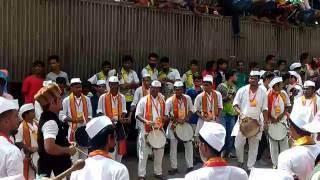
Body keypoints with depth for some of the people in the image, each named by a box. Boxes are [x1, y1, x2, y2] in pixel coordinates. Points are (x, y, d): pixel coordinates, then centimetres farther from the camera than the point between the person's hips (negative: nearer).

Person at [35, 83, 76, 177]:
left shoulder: (47, 117, 8)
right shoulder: (50, 122, -24)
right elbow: (50, 148, -36)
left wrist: (66, 143, 13)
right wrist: (68, 150, -22)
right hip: (56, 166, -10)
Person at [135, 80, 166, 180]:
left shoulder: (162, 100, 6)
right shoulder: (144, 100, -8)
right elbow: (137, 115, -8)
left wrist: (164, 121, -2)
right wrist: (146, 121, -24)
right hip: (146, 130, -5)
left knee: (159, 152, 14)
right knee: (144, 153, 0)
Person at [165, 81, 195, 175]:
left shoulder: (187, 98, -5)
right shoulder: (170, 100, -14)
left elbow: (191, 109, 7)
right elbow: (166, 114, -14)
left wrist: (186, 118, -10)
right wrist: (176, 120, -21)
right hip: (174, 125, -2)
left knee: (188, 145, 6)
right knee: (173, 147, 4)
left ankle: (190, 166, 19)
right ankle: (174, 167, 14)